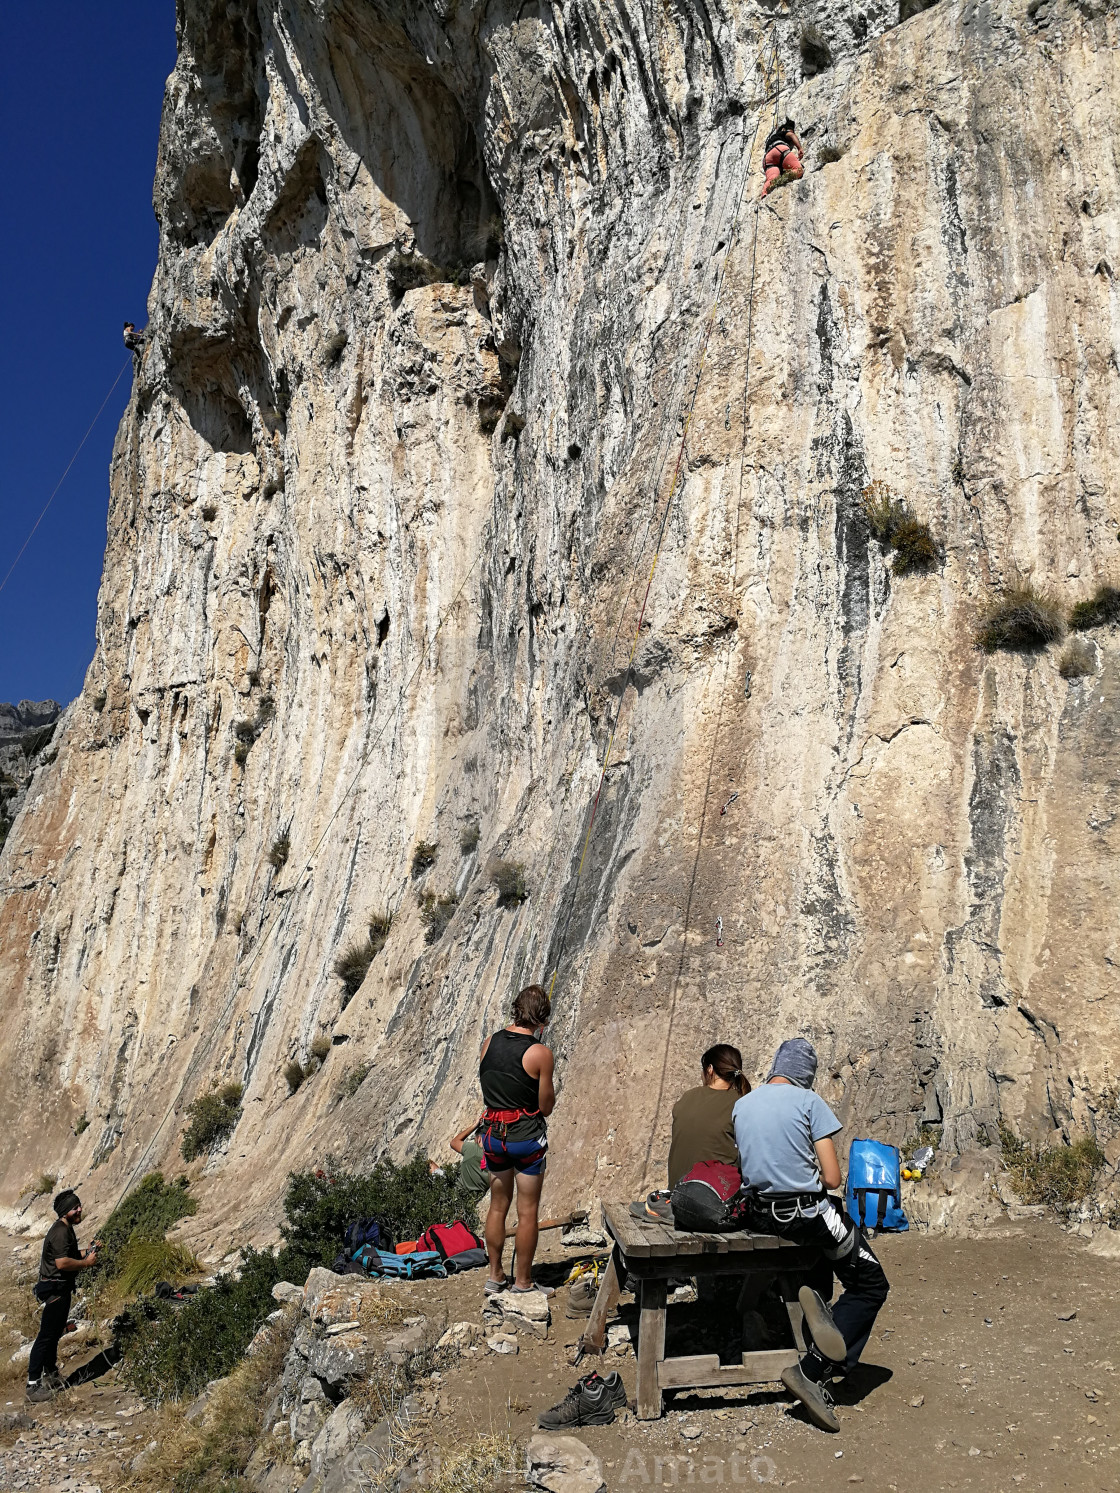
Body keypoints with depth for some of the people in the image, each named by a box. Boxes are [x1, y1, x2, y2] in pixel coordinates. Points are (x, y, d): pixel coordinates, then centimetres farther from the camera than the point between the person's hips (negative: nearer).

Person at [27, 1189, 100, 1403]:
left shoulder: (66, 1229, 12)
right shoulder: (61, 1231, -21)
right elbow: (62, 1263, -29)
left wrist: (87, 1251, 8)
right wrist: (85, 1263, -16)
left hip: (62, 1287, 11)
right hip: (55, 1289, -11)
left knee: (55, 1333, 19)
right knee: (46, 1335, -7)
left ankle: (50, 1374, 31)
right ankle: (33, 1384, -4)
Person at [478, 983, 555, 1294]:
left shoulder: (488, 1044, -1)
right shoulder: (540, 1053, -16)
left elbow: (487, 1087, 9)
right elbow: (545, 1107, -8)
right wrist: (552, 1093, 11)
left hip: (493, 1134, 5)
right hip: (527, 1136, -5)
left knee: (498, 1205, 18)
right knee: (527, 1211, 8)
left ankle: (495, 1276, 27)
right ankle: (522, 1283, 17)